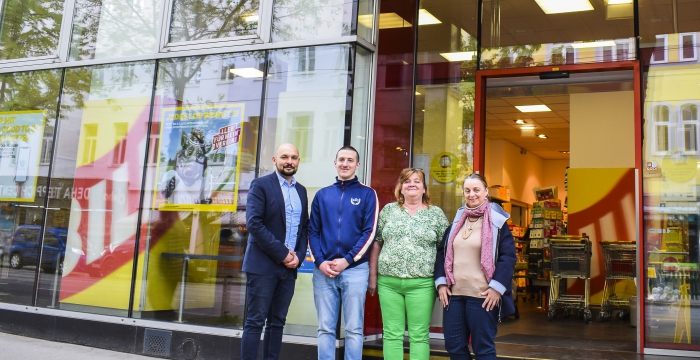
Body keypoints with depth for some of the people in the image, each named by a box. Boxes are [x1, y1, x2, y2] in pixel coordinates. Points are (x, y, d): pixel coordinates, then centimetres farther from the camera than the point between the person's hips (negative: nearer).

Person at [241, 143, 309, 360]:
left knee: (277, 323, 8)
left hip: (289, 267, 5)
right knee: (255, 322, -3)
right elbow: (254, 224, -13)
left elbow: (304, 228, 16)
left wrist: (298, 256, -2)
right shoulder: (261, 185, -3)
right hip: (263, 265, -5)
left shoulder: (301, 191, 14)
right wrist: (282, 253, -14)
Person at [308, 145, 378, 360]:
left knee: (354, 329, 1)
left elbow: (370, 232, -3)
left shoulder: (367, 194, 5)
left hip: (355, 269, -2)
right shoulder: (322, 195, 13)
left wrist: (347, 260, -11)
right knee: (325, 328, 6)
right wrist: (320, 261, -5)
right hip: (323, 270, 3)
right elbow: (313, 231, 9)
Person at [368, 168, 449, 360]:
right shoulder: (389, 210, 9)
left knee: (419, 335, 2)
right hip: (388, 282, 2)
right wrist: (373, 275, 7)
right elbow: (376, 244, 11)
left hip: (421, 284, -2)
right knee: (392, 334, 6)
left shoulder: (436, 213, 5)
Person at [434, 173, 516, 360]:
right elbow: (442, 251, 15)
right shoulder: (457, 220, 15)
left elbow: (508, 255, -7)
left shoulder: (497, 220, -1)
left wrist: (497, 287, -15)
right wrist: (441, 282, 3)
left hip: (482, 296, -5)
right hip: (454, 293, 5)